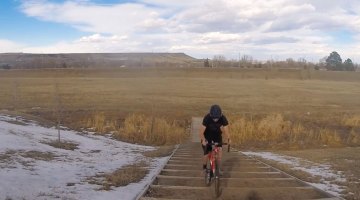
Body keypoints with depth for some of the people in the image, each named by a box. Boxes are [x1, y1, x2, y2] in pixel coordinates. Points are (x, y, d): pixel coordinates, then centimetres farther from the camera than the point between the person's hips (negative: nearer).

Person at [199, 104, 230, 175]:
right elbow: (201, 132, -34)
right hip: (207, 135, -2)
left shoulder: (223, 118, -28)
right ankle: (204, 168, 17)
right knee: (207, 153, -9)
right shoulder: (207, 118, -34)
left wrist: (228, 139, -46)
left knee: (220, 149, -20)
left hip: (217, 135, 2)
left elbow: (226, 131, -28)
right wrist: (203, 140, -51)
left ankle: (219, 167, -5)